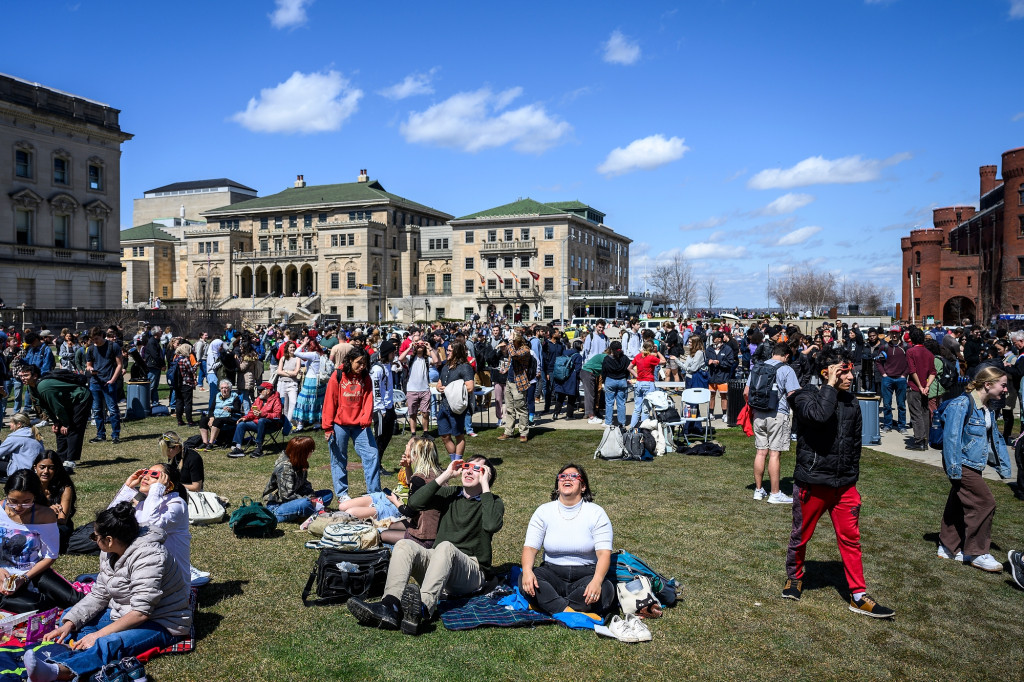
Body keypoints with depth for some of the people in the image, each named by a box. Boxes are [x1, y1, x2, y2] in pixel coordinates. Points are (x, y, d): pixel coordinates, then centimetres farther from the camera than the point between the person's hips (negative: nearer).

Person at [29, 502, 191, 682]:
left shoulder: (148, 557, -25)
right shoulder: (110, 554, 3)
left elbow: (141, 613, -28)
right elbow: (98, 595, 6)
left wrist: (98, 635, -25)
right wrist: (69, 623, -8)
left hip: (161, 624, -10)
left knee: (110, 644, -37)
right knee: (69, 617, 5)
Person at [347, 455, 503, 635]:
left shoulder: (493, 502, 6)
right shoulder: (451, 494, 17)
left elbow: (492, 525, -20)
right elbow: (414, 503, -1)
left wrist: (485, 486, -12)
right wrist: (446, 475, -1)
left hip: (471, 572, -4)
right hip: (438, 562, 4)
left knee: (445, 546, -34)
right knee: (404, 545, -21)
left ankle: (422, 609, -55)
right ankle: (390, 607, -44)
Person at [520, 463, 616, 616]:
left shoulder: (596, 513, -2)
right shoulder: (544, 511, 3)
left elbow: (604, 553, -12)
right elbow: (530, 547, -5)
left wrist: (597, 580, -32)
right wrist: (527, 571, -28)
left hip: (586, 574, -1)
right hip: (552, 573, 1)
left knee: (605, 590, -33)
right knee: (525, 581, -28)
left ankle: (546, 604, -24)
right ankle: (570, 612, -32)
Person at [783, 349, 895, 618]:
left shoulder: (851, 403, 8)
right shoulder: (806, 396, -10)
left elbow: (855, 443, 17)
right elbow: (818, 415, -34)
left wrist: (852, 477, 17)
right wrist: (830, 386, -22)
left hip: (844, 484, 5)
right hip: (812, 482, -4)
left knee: (850, 538, 6)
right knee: (801, 535, 10)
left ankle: (858, 596, 15)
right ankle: (794, 577, 33)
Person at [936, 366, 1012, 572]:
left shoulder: (988, 408, 9)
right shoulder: (962, 405, -19)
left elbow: (995, 438, 18)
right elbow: (951, 437, -21)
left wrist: (1004, 467, 16)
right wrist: (954, 469, -22)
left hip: (973, 465, 9)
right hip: (962, 465, -9)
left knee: (958, 505, 15)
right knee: (985, 503, -7)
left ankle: (949, 548, 25)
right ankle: (977, 554, 5)